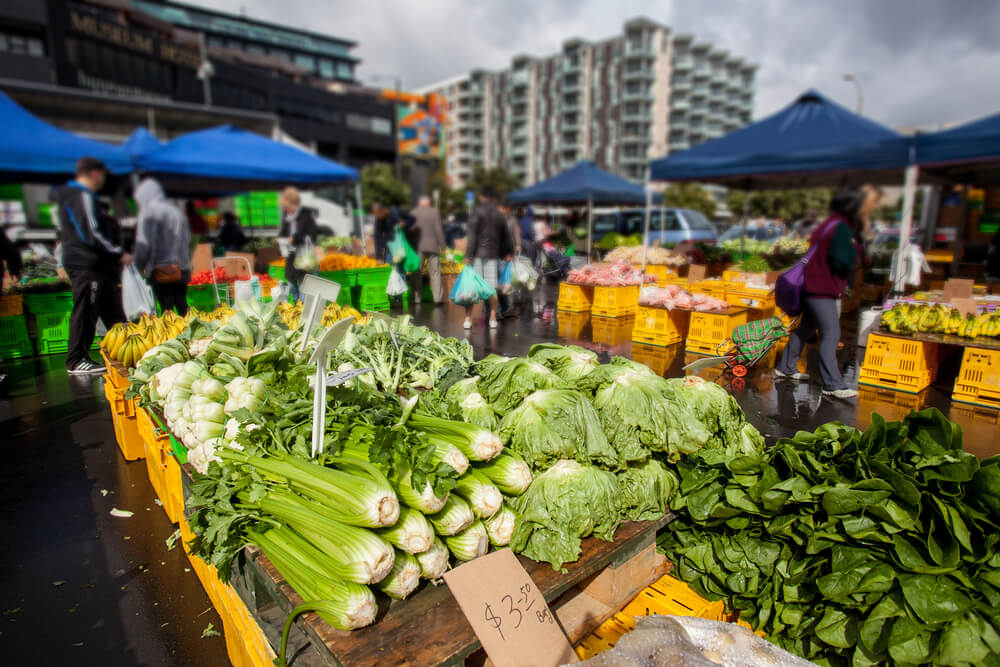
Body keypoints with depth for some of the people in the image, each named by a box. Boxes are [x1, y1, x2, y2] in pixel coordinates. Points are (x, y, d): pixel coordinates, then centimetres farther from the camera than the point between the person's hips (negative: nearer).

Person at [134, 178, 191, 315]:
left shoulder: (149, 211, -4)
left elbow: (143, 243, -9)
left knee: (167, 311, -3)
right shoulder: (176, 212, 14)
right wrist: (184, 263, 17)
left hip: (161, 270, -5)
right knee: (183, 308, 9)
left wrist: (140, 266, 4)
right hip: (182, 270, 6)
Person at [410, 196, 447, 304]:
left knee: (417, 273, 7)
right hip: (433, 246, 0)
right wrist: (443, 244, 1)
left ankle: (417, 298, 6)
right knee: (435, 272, 5)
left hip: (418, 247, 1)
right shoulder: (435, 212, -1)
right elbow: (439, 229, -4)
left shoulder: (413, 213, 3)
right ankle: (437, 297, 0)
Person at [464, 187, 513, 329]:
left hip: (478, 254, -4)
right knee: (492, 288, 6)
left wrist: (468, 255, -13)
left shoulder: (477, 211, -3)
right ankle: (493, 319, 8)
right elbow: (506, 235, 20)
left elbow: (472, 235, -11)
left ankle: (468, 319, -2)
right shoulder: (499, 214, 12)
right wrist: (508, 253, 33)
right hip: (493, 255, 4)